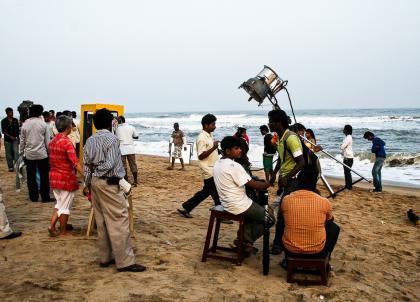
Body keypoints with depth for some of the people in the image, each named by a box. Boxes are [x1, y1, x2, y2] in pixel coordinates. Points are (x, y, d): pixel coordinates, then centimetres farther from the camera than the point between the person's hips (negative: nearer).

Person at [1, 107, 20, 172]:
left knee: (16, 152, -12)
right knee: (9, 154, 3)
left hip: (15, 139, 1)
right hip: (7, 139, -1)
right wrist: (10, 136, -15)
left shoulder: (15, 120, 6)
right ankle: (10, 167, 12)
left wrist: (18, 137, 8)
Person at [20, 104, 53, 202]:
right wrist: (49, 151, 7)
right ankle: (45, 197, 5)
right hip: (41, 154, -2)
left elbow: (22, 140, 4)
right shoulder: (43, 124, -6)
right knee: (44, 176, 3)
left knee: (31, 176, 10)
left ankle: (33, 197, 16)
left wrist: (22, 152, 14)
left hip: (29, 154, 3)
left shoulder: (25, 124, 0)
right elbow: (47, 141, -3)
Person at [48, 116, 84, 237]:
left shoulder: (52, 141, 5)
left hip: (53, 176, 7)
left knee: (59, 203, 22)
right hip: (66, 178, -7)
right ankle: (63, 231, 17)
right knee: (65, 206, 7)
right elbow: (75, 162, -26)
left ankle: (52, 225, 11)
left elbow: (52, 160, 13)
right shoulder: (67, 142, -19)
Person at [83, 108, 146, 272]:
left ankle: (105, 257, 22)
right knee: (118, 222, -5)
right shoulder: (112, 138, -12)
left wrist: (88, 183, 16)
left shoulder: (89, 141, 8)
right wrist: (98, 170, -1)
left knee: (101, 221, 14)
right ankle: (125, 261, -3)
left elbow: (86, 165, 10)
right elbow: (110, 163, -18)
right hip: (109, 183, -8)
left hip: (94, 182, 8)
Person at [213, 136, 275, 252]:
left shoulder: (217, 164, 4)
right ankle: (246, 240, 9)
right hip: (238, 206, -9)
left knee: (256, 209, 31)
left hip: (227, 203, 9)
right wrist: (267, 183, -1)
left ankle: (244, 237, 18)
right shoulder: (234, 166, -23)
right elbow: (254, 185, -20)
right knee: (270, 219, 7)